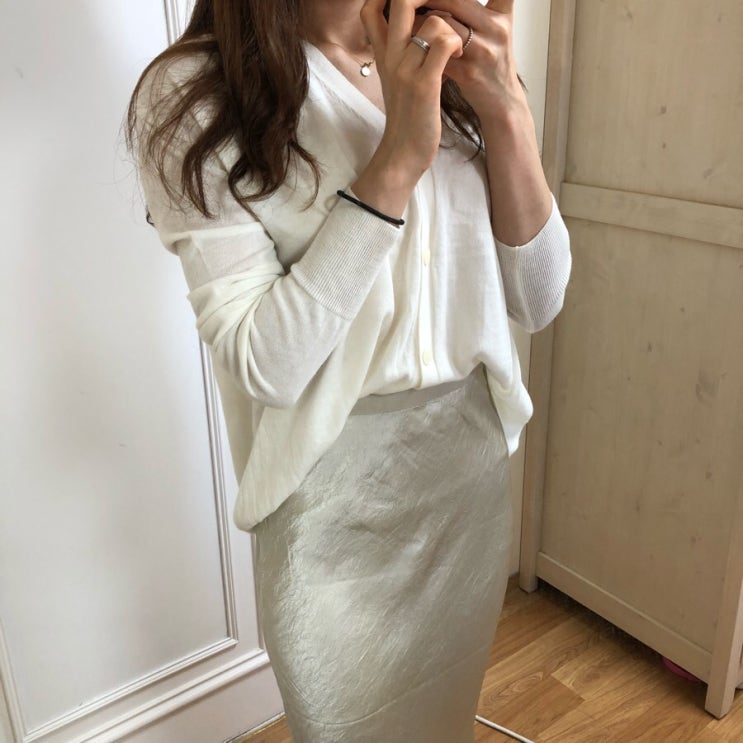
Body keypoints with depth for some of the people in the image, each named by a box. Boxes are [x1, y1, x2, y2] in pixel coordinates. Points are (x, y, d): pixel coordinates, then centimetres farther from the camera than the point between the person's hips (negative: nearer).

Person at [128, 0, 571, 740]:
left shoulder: (450, 65, 2)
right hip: (335, 491, -4)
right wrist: (397, 159, -26)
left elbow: (537, 301, -3)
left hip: (475, 456, 5)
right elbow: (262, 365, -21)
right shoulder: (196, 92, -13)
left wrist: (506, 111, -16)